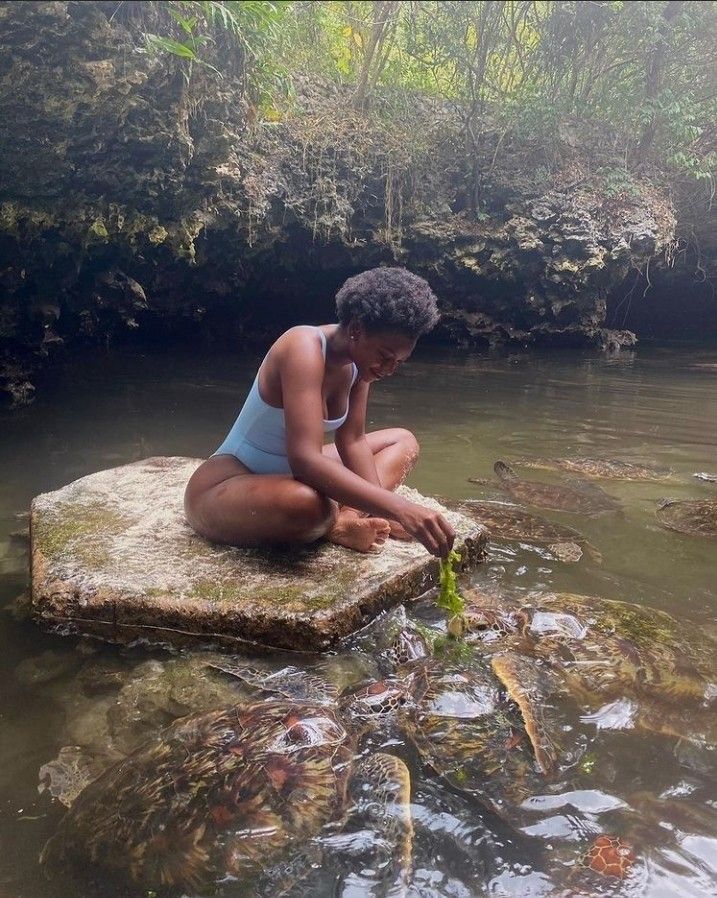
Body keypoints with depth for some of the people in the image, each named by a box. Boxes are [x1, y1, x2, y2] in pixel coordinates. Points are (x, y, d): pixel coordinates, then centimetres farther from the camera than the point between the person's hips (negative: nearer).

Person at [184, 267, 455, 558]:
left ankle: (344, 517, -14)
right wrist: (398, 508, -45)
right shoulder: (304, 348, -28)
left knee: (403, 441, 10)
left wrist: (383, 510, -14)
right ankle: (338, 525, -8)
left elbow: (353, 441, 0)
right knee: (307, 502, -44)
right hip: (225, 489, -9)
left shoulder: (358, 359, -3)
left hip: (289, 476, 9)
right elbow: (305, 459, -40)